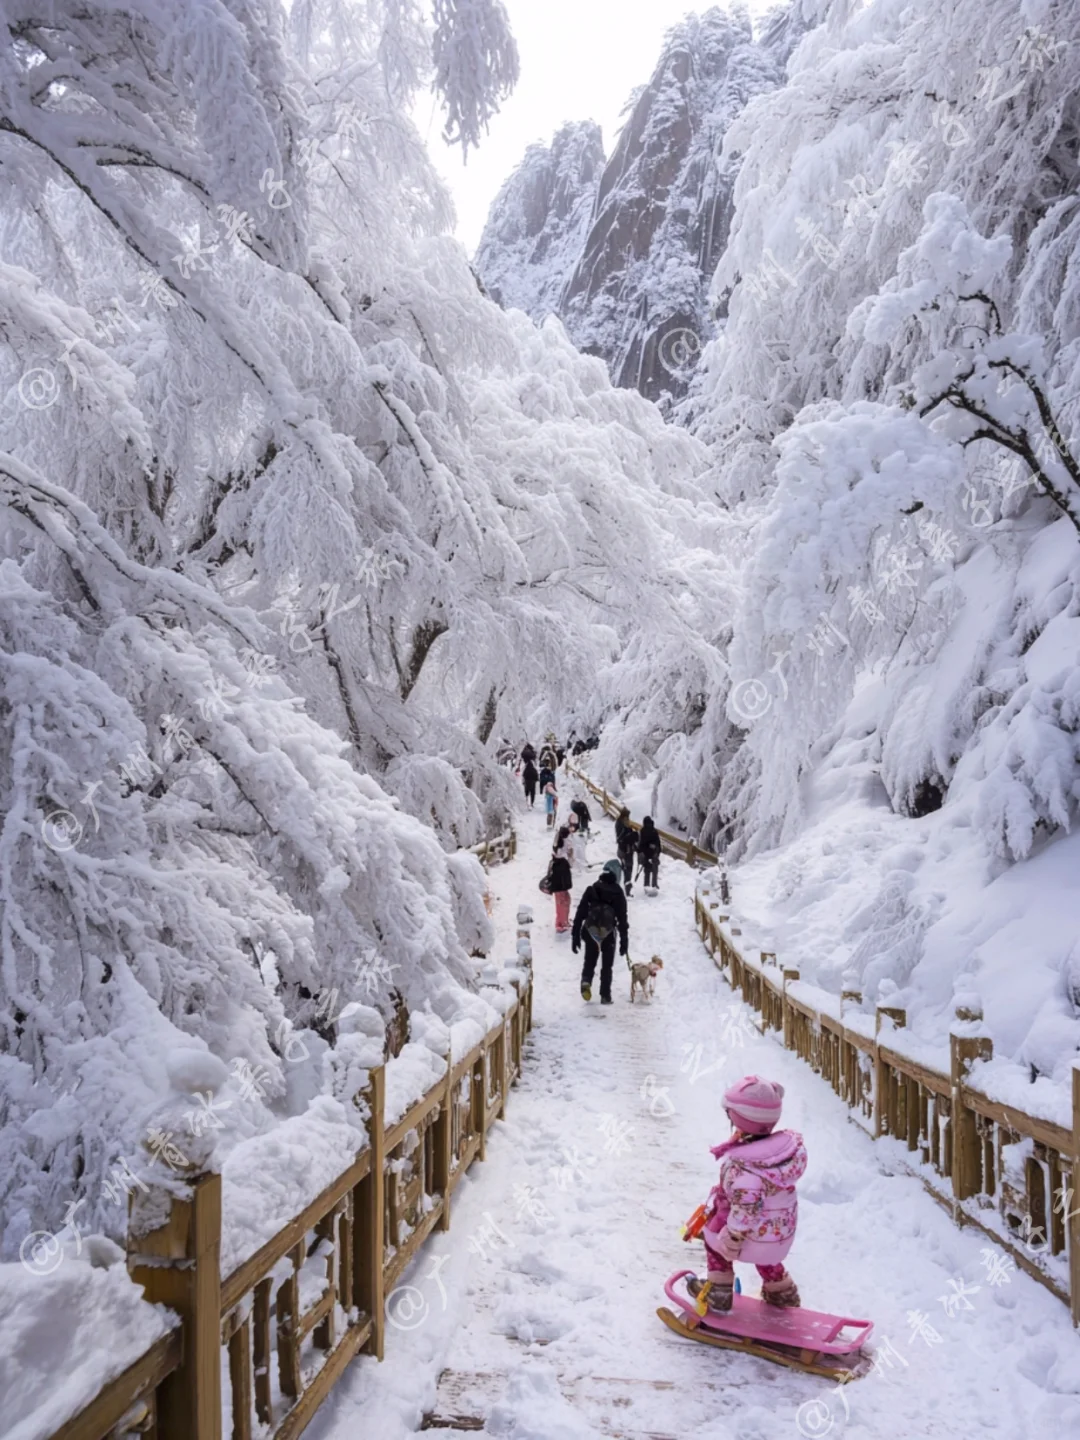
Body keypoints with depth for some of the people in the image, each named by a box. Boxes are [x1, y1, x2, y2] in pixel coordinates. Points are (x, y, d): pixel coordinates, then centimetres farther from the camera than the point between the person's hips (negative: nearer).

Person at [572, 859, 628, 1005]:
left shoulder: (591, 890, 2)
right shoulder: (617, 893, -4)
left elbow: (580, 913, 0)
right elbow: (622, 918, -5)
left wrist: (575, 935, 5)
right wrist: (624, 940, 1)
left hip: (590, 932, 1)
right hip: (608, 933, -1)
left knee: (589, 961, 14)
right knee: (607, 966, 12)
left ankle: (586, 981, -14)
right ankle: (605, 996, 12)